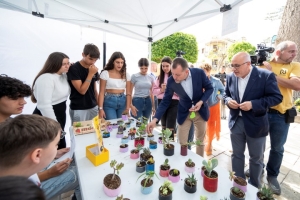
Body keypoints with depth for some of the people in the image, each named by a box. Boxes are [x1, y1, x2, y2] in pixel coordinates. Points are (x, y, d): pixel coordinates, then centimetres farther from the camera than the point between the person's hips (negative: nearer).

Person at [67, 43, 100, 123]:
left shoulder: (94, 69, 5)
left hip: (93, 108, 5)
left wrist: (100, 106, 9)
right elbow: (82, 90, -17)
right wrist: (90, 74, -20)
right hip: (78, 110, -5)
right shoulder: (73, 69, -12)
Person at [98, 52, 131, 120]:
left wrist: (127, 107, -4)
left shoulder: (126, 75, 5)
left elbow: (128, 93, 4)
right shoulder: (105, 73, -3)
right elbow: (101, 92, -4)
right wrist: (101, 108, -10)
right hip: (109, 102, -3)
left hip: (122, 102, 3)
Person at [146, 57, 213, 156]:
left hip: (201, 111, 1)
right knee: (182, 143, 4)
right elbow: (165, 101, -15)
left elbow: (209, 88, -6)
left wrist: (201, 102, -22)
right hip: (184, 113, 0)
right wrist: (155, 119, -26)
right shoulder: (171, 81, -22)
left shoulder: (199, 73, -22)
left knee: (200, 140, 17)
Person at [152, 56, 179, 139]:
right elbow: (154, 90, 7)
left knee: (170, 127, -6)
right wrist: (161, 90, -10)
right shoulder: (159, 77, 11)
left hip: (173, 103, -5)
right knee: (164, 126, 18)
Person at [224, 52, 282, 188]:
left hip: (255, 124, -3)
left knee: (256, 158, 15)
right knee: (237, 154, 17)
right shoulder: (230, 77, 0)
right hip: (236, 122, 4)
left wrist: (253, 104, -25)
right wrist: (228, 101, -12)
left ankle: (254, 186, 38)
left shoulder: (266, 76, -12)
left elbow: (277, 97, -12)